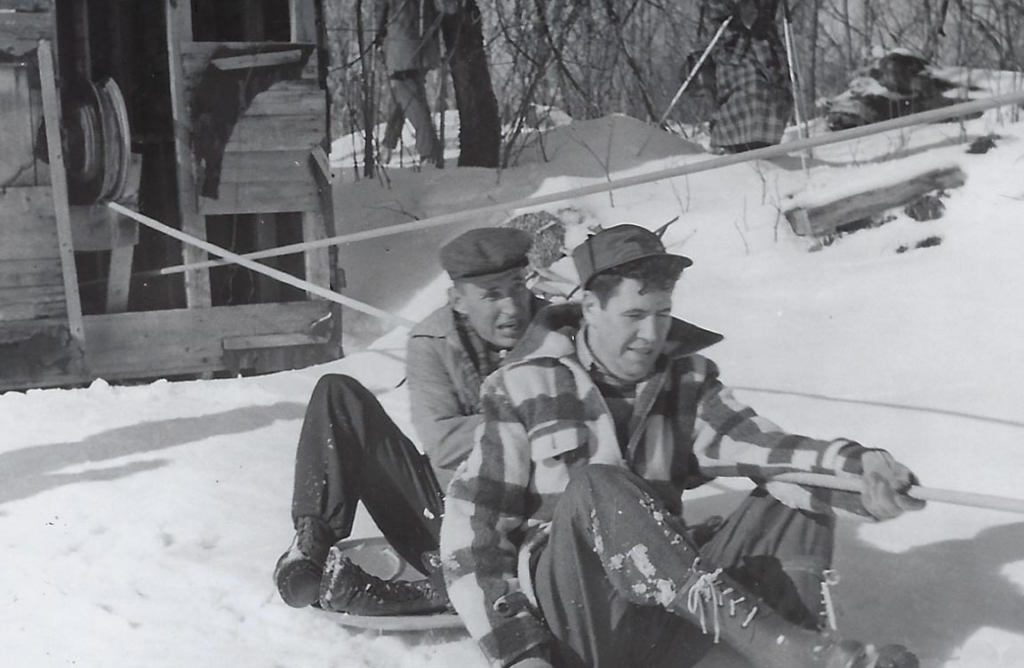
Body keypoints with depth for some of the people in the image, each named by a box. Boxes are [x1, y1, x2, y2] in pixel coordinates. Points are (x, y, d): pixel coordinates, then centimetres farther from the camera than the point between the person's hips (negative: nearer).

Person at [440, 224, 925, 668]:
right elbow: (470, 526, -4)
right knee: (596, 485, -30)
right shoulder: (524, 389, 0)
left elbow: (760, 448, -9)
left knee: (793, 506, -11)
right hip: (568, 629, -4)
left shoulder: (687, 380, 9)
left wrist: (855, 468, -30)